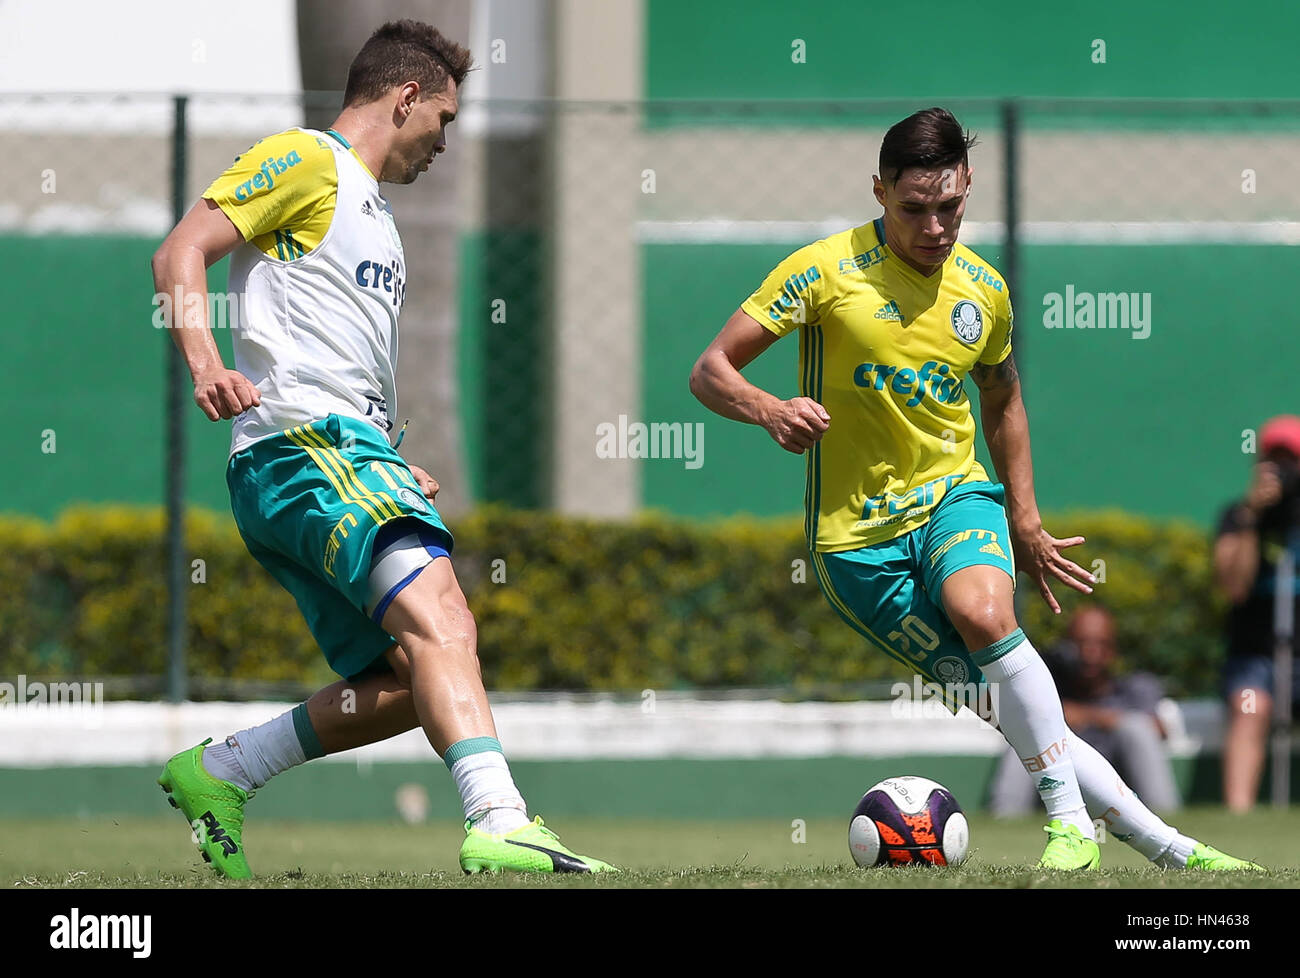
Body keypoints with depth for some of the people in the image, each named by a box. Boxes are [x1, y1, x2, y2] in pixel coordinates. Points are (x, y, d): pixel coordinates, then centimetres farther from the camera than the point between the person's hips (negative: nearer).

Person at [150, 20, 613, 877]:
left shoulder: (371, 210, 30)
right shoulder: (305, 162, 1)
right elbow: (182, 252, -10)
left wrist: (394, 467, 29)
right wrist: (206, 364, -25)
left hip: (352, 453, 10)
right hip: (303, 445, -10)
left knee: (407, 684, 4)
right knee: (439, 618, -27)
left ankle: (217, 774, 14)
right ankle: (501, 824, -44)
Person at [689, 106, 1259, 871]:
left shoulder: (984, 290, 4)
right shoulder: (827, 270, -10)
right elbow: (710, 373, -10)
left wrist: (1027, 526, 21)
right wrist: (769, 411, -31)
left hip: (955, 496, 2)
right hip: (859, 536, -2)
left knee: (983, 610, -34)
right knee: (1006, 705, -9)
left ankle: (1071, 820, -28)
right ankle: (1167, 848, -1)